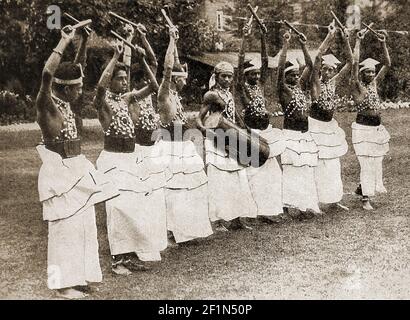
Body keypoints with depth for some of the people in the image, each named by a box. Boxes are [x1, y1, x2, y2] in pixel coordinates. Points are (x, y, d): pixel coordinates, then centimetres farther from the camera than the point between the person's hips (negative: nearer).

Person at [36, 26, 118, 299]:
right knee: (65, 225, -1)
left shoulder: (65, 102, 8)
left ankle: (78, 275, 25)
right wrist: (65, 41, -25)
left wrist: (84, 43, 7)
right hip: (60, 170, -9)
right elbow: (47, 74, -31)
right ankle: (64, 282, 11)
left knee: (83, 222, 13)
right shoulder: (46, 104, -13)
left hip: (77, 168, 9)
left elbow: (76, 69, 18)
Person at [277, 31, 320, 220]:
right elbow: (280, 68, -18)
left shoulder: (300, 86, 13)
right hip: (291, 133, -7)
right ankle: (297, 205, -4)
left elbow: (310, 66, 14)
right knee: (292, 171, -8)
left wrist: (304, 46, 6)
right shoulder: (283, 89, -4)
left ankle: (306, 206, 14)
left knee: (306, 172, 9)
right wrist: (285, 46, -19)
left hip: (305, 133, 7)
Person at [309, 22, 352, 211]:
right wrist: (330, 36, -26)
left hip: (330, 126, 7)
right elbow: (318, 58, -25)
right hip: (316, 126, -6)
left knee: (332, 164, 12)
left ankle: (333, 199, 22)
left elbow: (350, 63, 3)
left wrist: (346, 40, -8)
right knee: (315, 163, -5)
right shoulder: (316, 83, -10)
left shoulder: (334, 82, 5)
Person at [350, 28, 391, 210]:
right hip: (363, 128, -7)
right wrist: (358, 41, -16)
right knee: (366, 164, -7)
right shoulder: (356, 86, -6)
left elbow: (387, 65, 9)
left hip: (377, 127, 7)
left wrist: (383, 44, 2)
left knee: (376, 163, 12)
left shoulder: (375, 83, 11)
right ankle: (366, 199, 1)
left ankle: (362, 188, 32)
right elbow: (355, 63, -18)